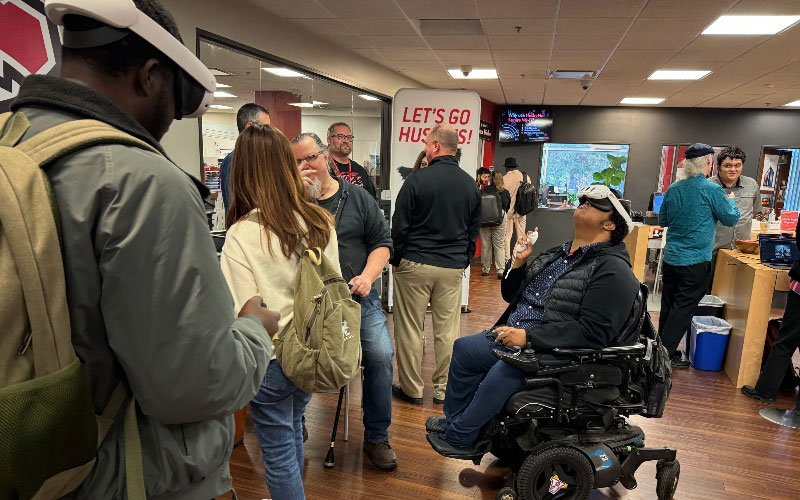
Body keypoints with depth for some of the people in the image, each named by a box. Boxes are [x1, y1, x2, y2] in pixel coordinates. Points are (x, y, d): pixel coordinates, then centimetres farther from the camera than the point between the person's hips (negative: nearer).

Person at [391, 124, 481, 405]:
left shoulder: (417, 180, -9)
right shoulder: (471, 185, 7)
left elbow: (399, 226, -6)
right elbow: (474, 231, 13)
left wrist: (396, 260, 5)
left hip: (415, 265, -4)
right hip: (453, 268, 5)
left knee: (409, 329, 6)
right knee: (448, 330, 10)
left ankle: (411, 390, 16)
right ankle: (445, 390, 20)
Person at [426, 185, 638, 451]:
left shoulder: (612, 270, -10)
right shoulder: (555, 255, 17)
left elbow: (593, 332, -21)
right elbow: (511, 296, 21)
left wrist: (528, 337, -24)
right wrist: (517, 264, 1)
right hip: (510, 335, 9)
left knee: (504, 371, -30)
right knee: (463, 348, 1)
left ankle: (459, 436, -9)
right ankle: (455, 421, 15)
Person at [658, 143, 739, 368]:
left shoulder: (673, 189, 4)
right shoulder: (712, 190, -13)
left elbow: (662, 220, 15)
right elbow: (731, 219, -1)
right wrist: (731, 201, 16)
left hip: (671, 257, 6)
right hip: (696, 261, -6)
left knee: (668, 305, 15)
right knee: (683, 308, 2)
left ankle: (661, 348, 26)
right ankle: (666, 353, 7)